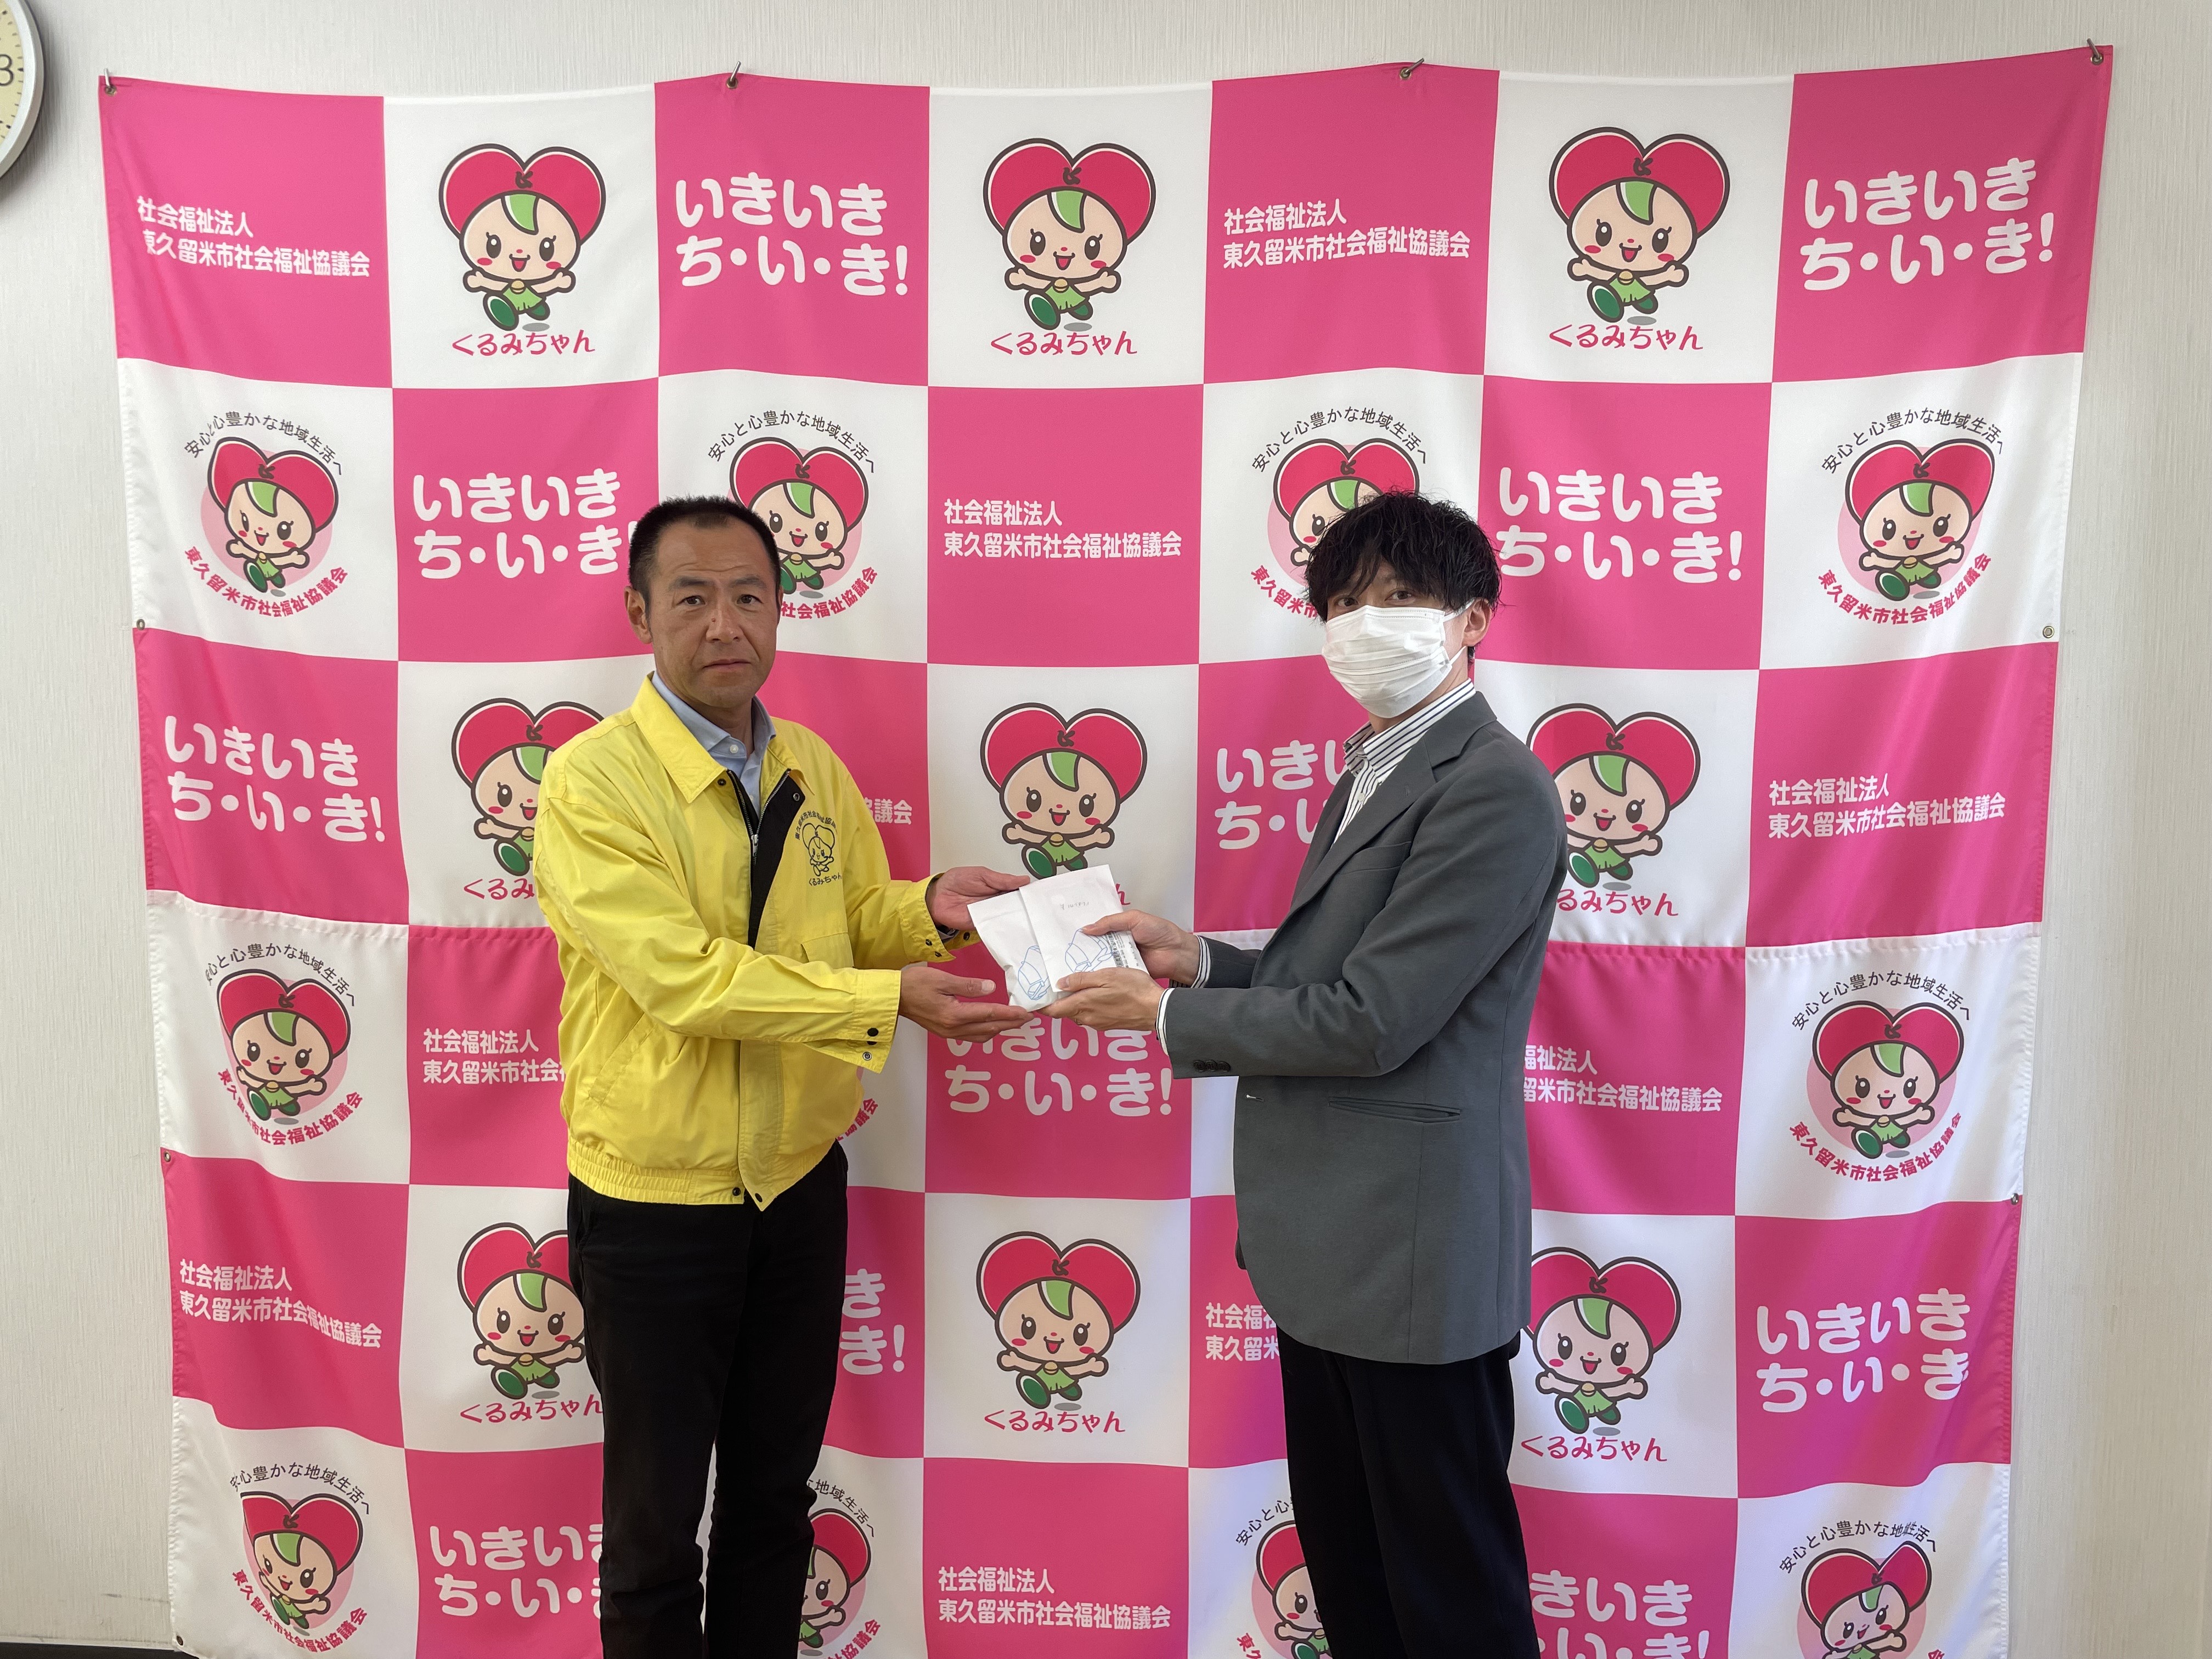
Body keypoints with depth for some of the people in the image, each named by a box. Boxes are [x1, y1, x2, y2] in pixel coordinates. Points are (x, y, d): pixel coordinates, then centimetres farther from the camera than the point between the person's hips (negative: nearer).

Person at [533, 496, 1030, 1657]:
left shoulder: (813, 770, 2)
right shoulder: (592, 780, -17)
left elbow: (856, 918, 11)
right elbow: (686, 977, -26)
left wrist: (927, 909, -10)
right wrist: (891, 1001, -30)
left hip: (799, 1184, 5)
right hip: (653, 1203, -5)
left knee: (775, 1500, 22)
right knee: (656, 1526, 14)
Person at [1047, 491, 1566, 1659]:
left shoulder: (1492, 789, -17)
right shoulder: (1375, 773, 14)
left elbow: (1367, 1021, -21)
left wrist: (1163, 1013, -12)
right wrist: (1197, 959, 1)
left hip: (1412, 1254, -9)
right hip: (1331, 1245, 9)